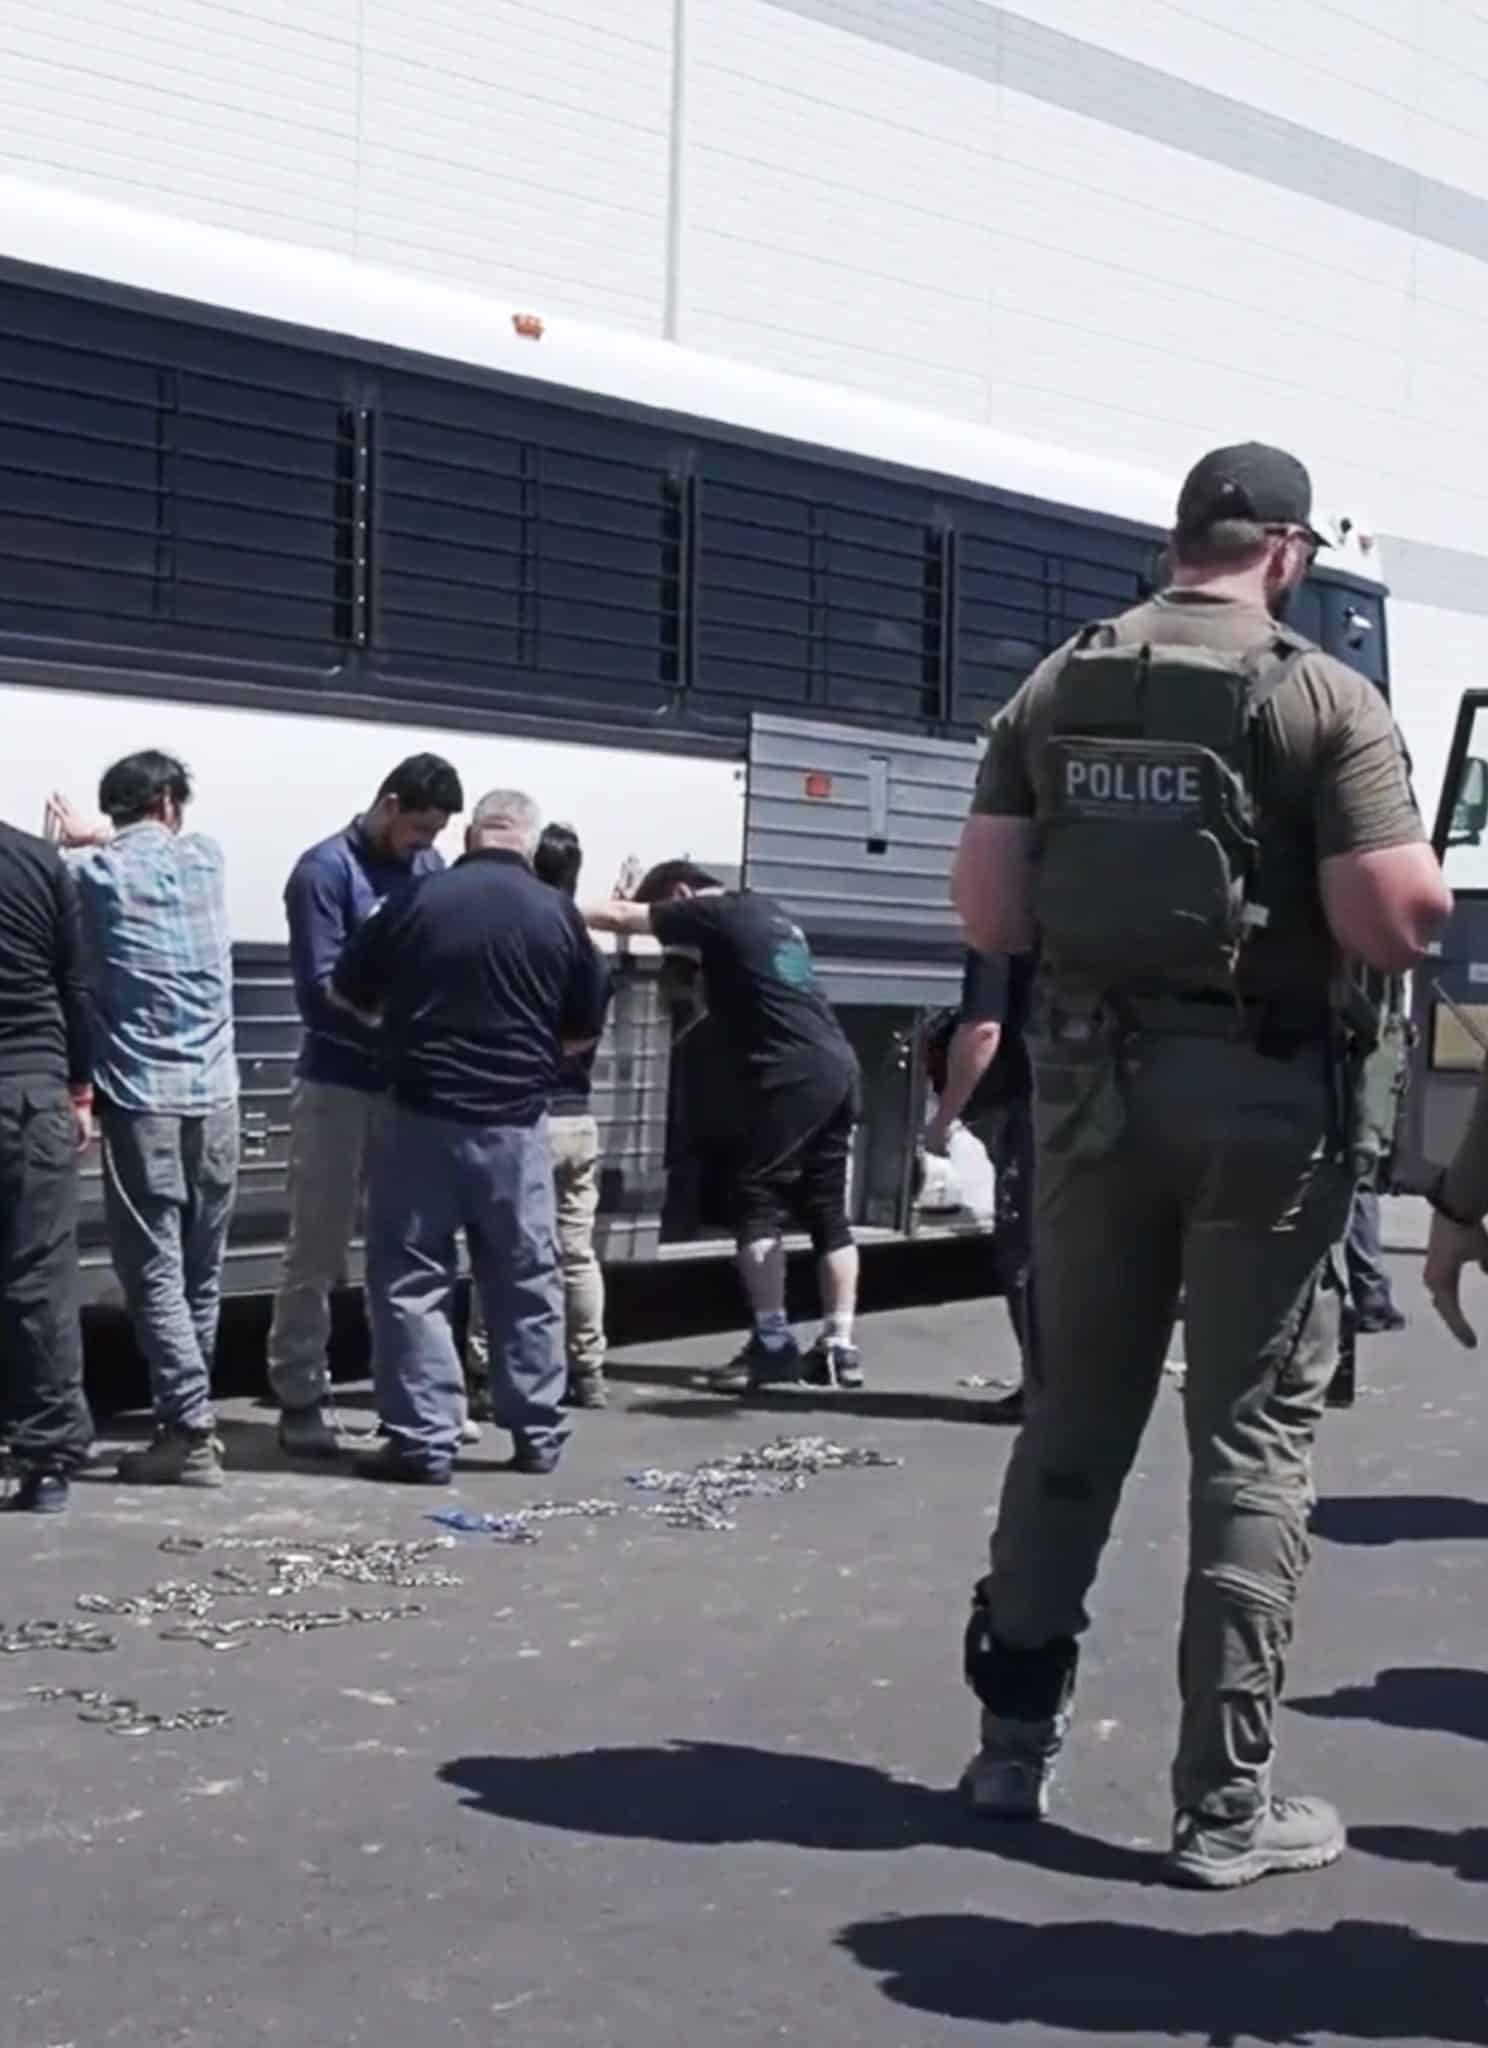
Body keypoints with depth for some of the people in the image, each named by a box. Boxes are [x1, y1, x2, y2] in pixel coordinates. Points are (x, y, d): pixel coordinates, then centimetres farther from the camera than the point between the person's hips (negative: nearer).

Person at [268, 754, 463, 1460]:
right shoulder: (326, 871, -10)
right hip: (340, 1085, -5)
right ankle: (300, 1399, 8)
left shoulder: (430, 868, 9)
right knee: (317, 1251, 1)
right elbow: (320, 992, -16)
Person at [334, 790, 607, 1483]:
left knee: (411, 1282, 5)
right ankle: (538, 1433, 19)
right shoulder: (557, 913, -2)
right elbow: (583, 1032, 5)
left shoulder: (417, 900, -5)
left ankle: (423, 1440, 3)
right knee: (527, 1282, 13)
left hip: (424, 1116, -2)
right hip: (517, 1122, 2)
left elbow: (348, 994, 7)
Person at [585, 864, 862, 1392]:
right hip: (837, 1066, 8)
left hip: (790, 1073, -8)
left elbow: (620, 916, 0)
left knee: (758, 1204, -3)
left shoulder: (714, 915, -1)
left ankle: (772, 1343, -7)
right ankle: (839, 1346, 10)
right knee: (827, 1209, 9)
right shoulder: (767, 913, 23)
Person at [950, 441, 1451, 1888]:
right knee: (1253, 1437, 4)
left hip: (1089, 1079, 4)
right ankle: (1225, 1800, 7)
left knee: (1074, 1412, 16)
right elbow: (1394, 927, -14)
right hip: (1258, 1090, -4)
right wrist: (1419, 886, 7)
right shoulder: (1323, 698, -8)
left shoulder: (1055, 690, 5)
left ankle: (1015, 1736, 24)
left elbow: (986, 913, 1)